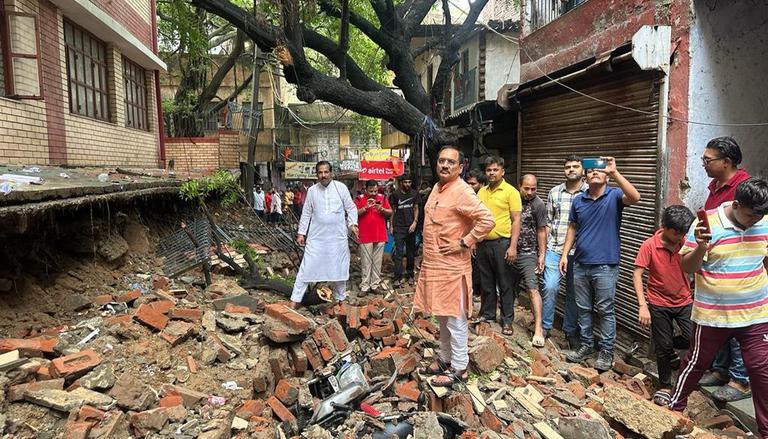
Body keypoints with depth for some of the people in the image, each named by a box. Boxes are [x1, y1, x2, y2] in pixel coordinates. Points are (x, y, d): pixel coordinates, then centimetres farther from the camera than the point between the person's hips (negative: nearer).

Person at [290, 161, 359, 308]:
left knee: (339, 268, 11)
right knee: (307, 267, -2)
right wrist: (301, 233, 4)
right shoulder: (312, 190, 1)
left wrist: (352, 224, -12)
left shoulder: (341, 187, -2)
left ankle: (341, 298, 29)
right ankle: (295, 299, 6)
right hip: (316, 237, 0)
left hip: (338, 237, 0)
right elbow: (306, 213, 7)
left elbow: (351, 207, 2)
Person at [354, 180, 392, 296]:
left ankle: (375, 285, 14)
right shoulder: (359, 199, 0)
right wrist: (366, 207, -18)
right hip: (365, 237, -3)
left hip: (380, 236, 3)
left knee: (377, 262, 7)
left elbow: (390, 212, 9)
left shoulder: (382, 198, 9)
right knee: (366, 263, 0)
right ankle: (364, 287, 5)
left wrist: (382, 209, -11)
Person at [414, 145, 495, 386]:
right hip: (434, 264, 9)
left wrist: (464, 243, -21)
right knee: (442, 316, 19)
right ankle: (445, 359, 33)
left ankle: (459, 368, 15)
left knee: (455, 318, 2)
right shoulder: (437, 188, 11)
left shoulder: (462, 192, -17)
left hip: (452, 267, -9)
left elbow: (487, 220, -26)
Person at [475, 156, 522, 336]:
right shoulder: (481, 192, 10)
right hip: (483, 243, 5)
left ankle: (507, 320, 15)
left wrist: (513, 246, -17)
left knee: (505, 284, 4)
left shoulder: (511, 191, -7)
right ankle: (487, 313, 30)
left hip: (502, 243, -5)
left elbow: (516, 220, -10)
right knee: (486, 282, 16)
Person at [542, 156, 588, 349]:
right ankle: (545, 326, 10)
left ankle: (570, 330, 26)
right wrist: (543, 252, 7)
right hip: (555, 249, 1)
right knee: (550, 287, -8)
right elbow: (548, 223, 9)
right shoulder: (554, 192, 6)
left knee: (574, 292, 10)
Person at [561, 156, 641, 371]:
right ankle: (586, 345, 28)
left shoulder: (614, 196, -5)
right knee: (583, 308, 14)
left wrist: (615, 173, -33)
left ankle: (606, 351, 18)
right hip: (580, 264, 5)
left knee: (605, 310, 5)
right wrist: (565, 254, 9)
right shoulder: (578, 200, 7)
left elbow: (635, 197, -27)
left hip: (605, 265, -4)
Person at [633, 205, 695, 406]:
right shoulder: (649, 245, -16)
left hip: (684, 301, 3)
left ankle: (670, 350, 24)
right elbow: (637, 275, -16)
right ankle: (665, 386, 25)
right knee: (663, 346, 5)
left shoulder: (686, 243, -6)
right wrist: (642, 306, -23)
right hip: (659, 304, -3)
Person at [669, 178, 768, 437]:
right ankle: (674, 407, 33)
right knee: (696, 363, 13)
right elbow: (687, 267, -13)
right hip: (712, 315, -3)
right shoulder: (707, 223, -14)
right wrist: (701, 246, -31)